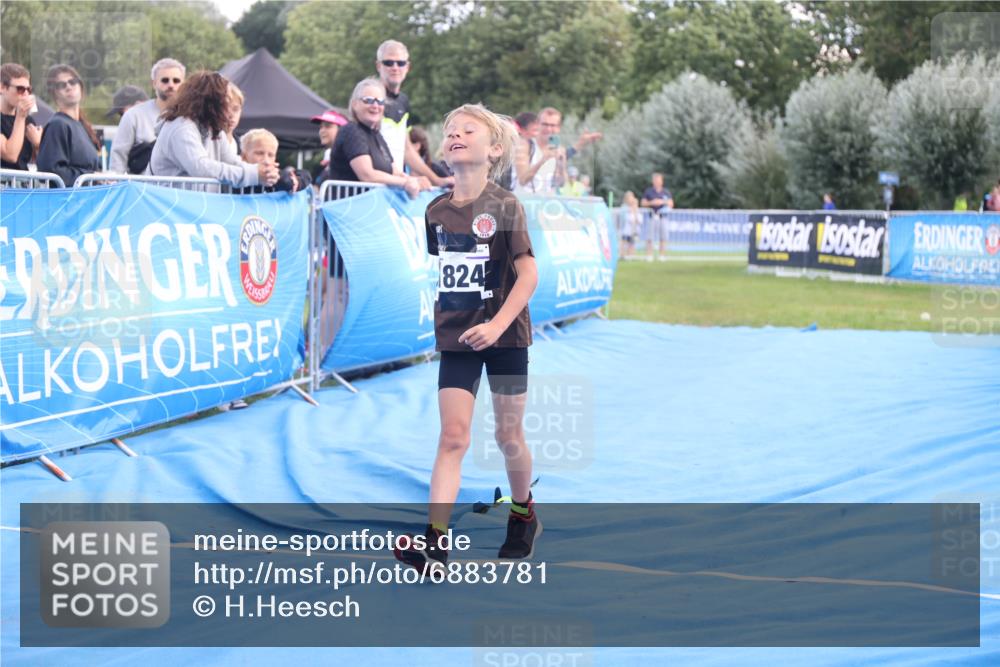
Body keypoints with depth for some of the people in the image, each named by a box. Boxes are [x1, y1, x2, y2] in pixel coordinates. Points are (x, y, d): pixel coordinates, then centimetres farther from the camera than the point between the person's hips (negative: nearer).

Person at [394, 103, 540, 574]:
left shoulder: (504, 207, -11)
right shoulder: (436, 211, 4)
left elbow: (528, 272, -14)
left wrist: (498, 324, -22)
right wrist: (437, 321, 13)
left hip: (503, 337, -3)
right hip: (456, 340, 3)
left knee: (508, 436, 9)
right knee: (452, 436, -5)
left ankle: (523, 514, 34)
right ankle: (434, 540, -13)